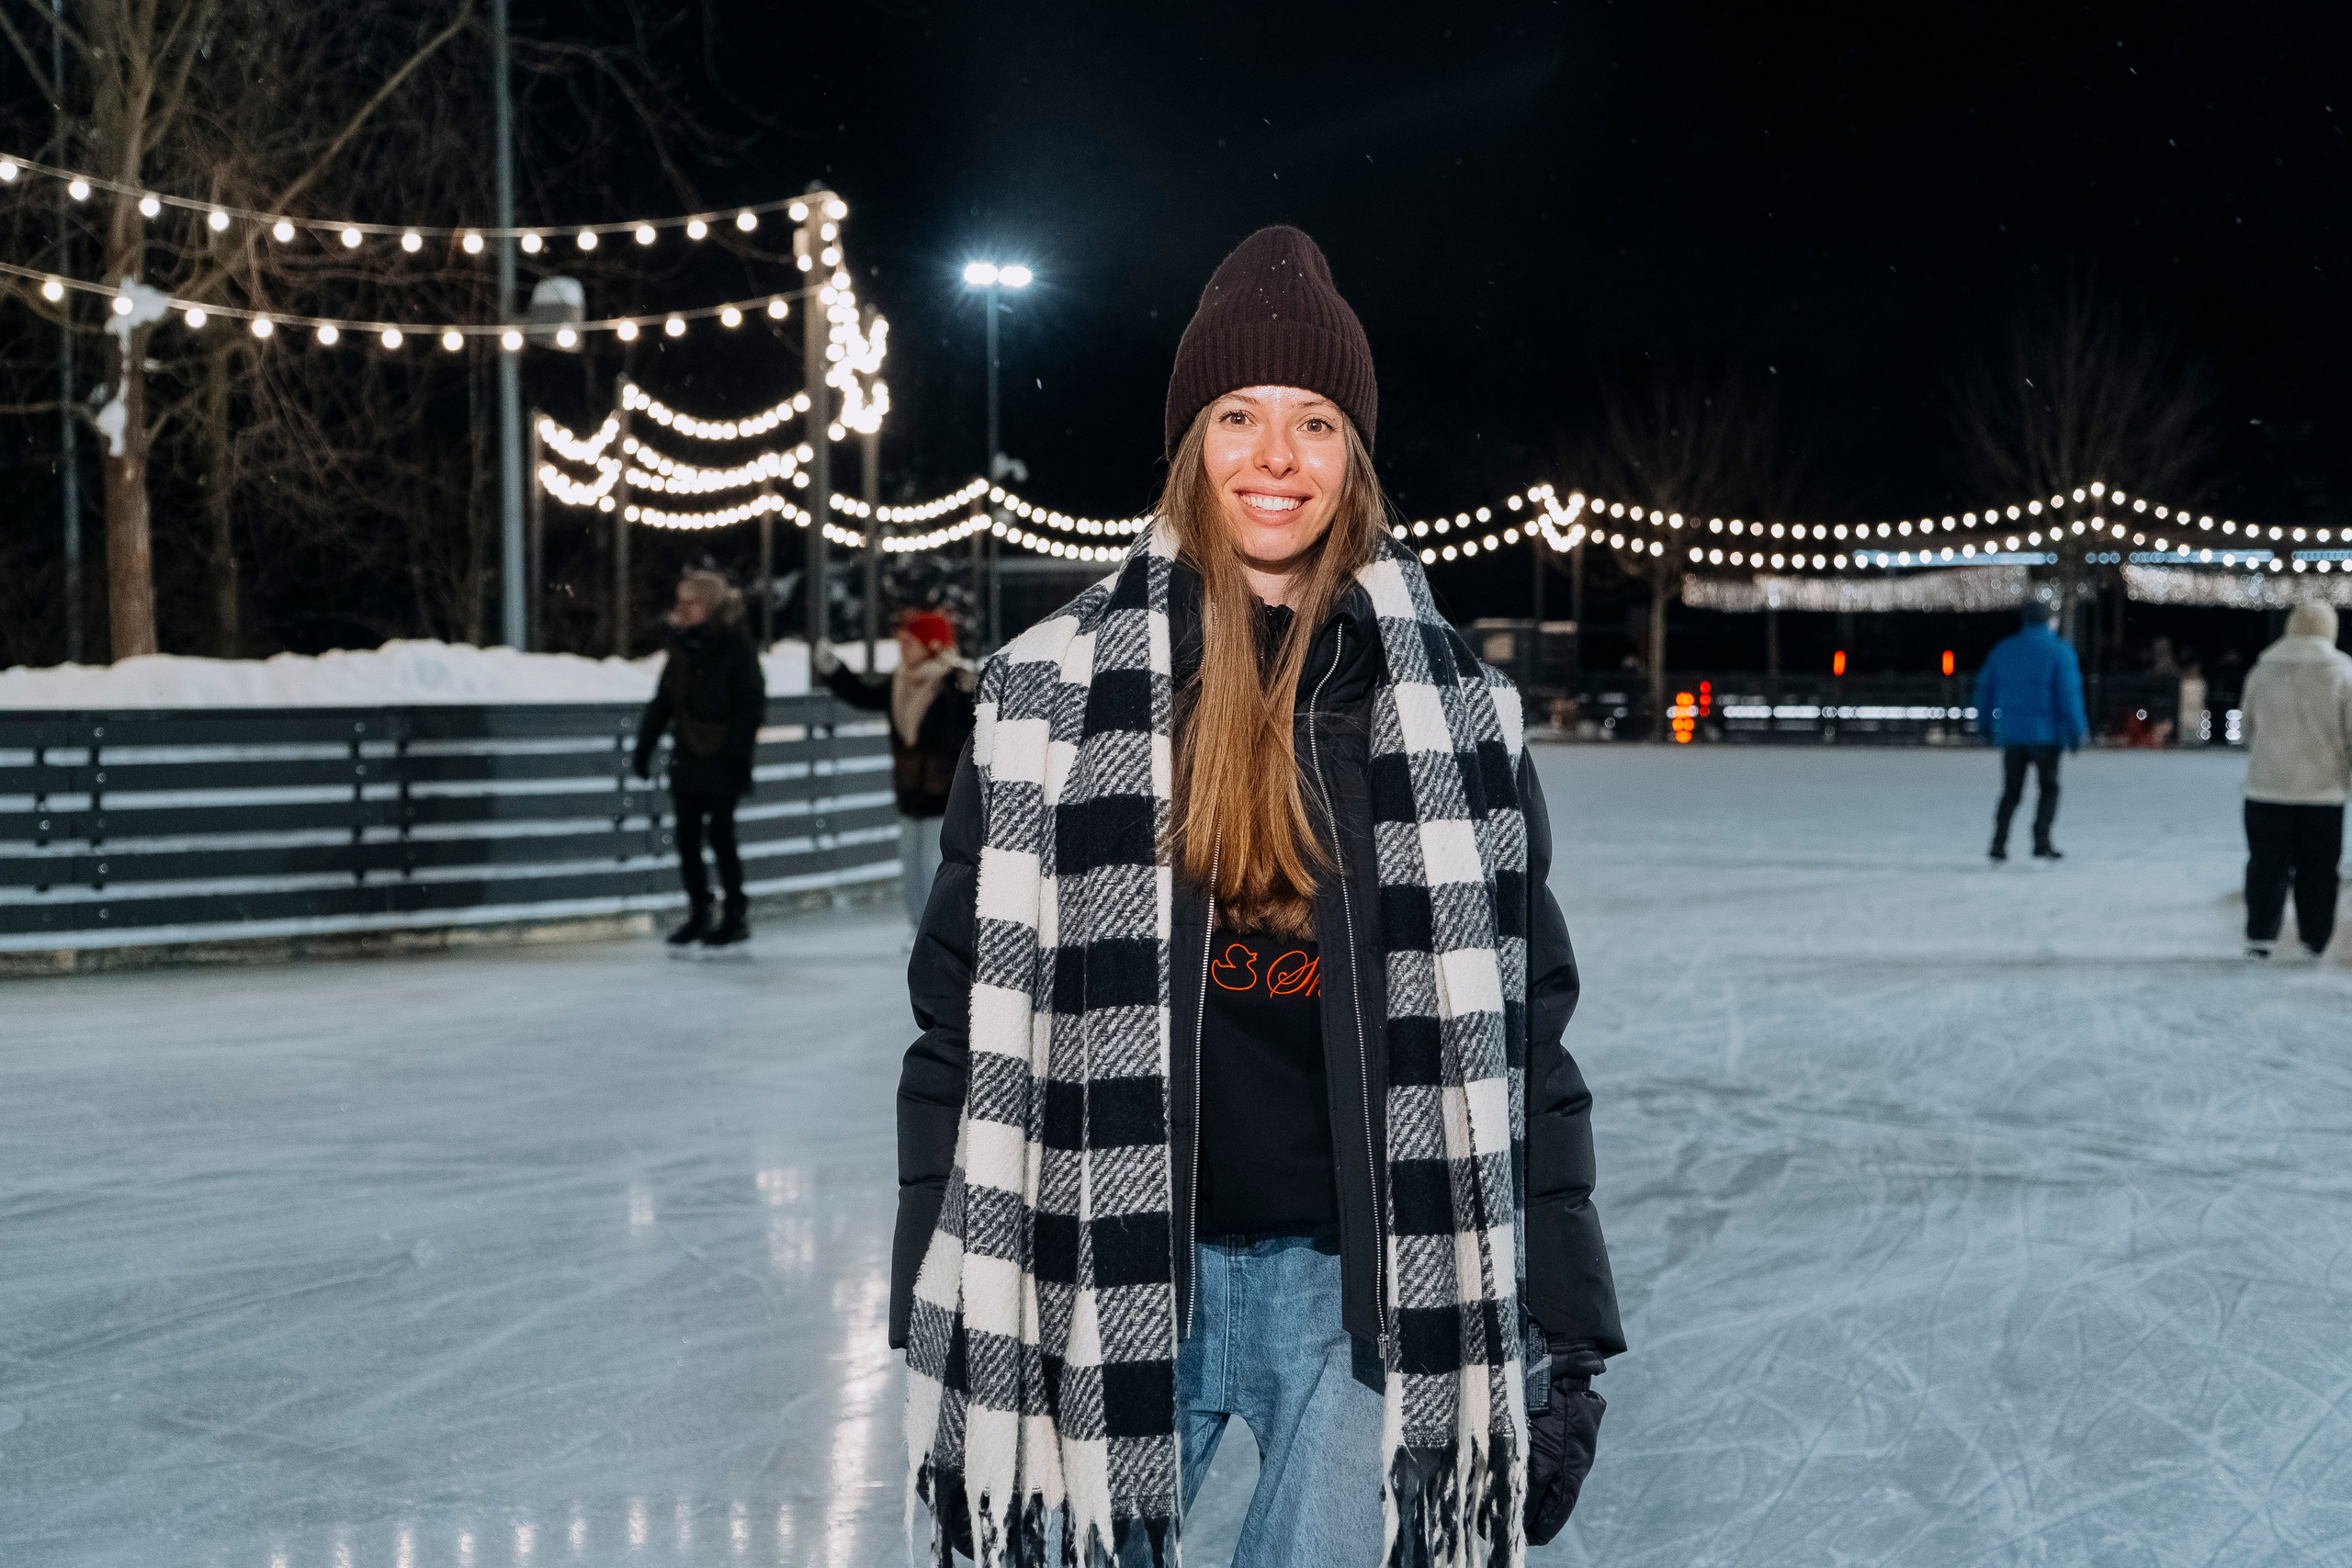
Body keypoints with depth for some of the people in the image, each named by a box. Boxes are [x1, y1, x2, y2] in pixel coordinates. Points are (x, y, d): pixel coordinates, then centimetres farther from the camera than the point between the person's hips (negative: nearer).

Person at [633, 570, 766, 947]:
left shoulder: (736, 646, -9)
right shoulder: (681, 646, 9)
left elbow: (752, 703, -12)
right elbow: (662, 702, 14)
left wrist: (739, 753, -18)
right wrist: (644, 746, 11)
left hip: (721, 760, -6)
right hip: (687, 759, 6)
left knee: (720, 835, -4)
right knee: (686, 837, 5)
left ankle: (736, 915, 8)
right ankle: (698, 914, 15)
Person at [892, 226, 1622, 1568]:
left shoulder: (1457, 705, 3)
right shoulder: (1057, 686, 0)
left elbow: (1519, 1036, 5)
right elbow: (965, 1015, 2)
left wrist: (1567, 1333, 3)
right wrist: (948, 1325, 0)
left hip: (1367, 1277, 1)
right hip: (1112, 1276, 0)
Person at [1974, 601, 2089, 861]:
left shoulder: (2003, 650, 7)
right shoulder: (2059, 652, -6)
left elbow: (1986, 688, 12)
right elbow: (2068, 693, -11)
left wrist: (1986, 722, 23)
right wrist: (2076, 731, -7)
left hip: (2011, 733, 4)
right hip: (2046, 732, -4)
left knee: (2011, 791, 11)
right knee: (2048, 789, 7)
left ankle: (1998, 843, 2)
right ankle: (2042, 842, -4)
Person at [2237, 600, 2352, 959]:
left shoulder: (2262, 670, 1)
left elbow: (2247, 728, 11)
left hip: (2266, 786, 1)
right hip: (2323, 791, -1)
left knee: (2266, 864, 8)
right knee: (2317, 869, 9)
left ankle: (2260, 936, 7)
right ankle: (2315, 939, 15)